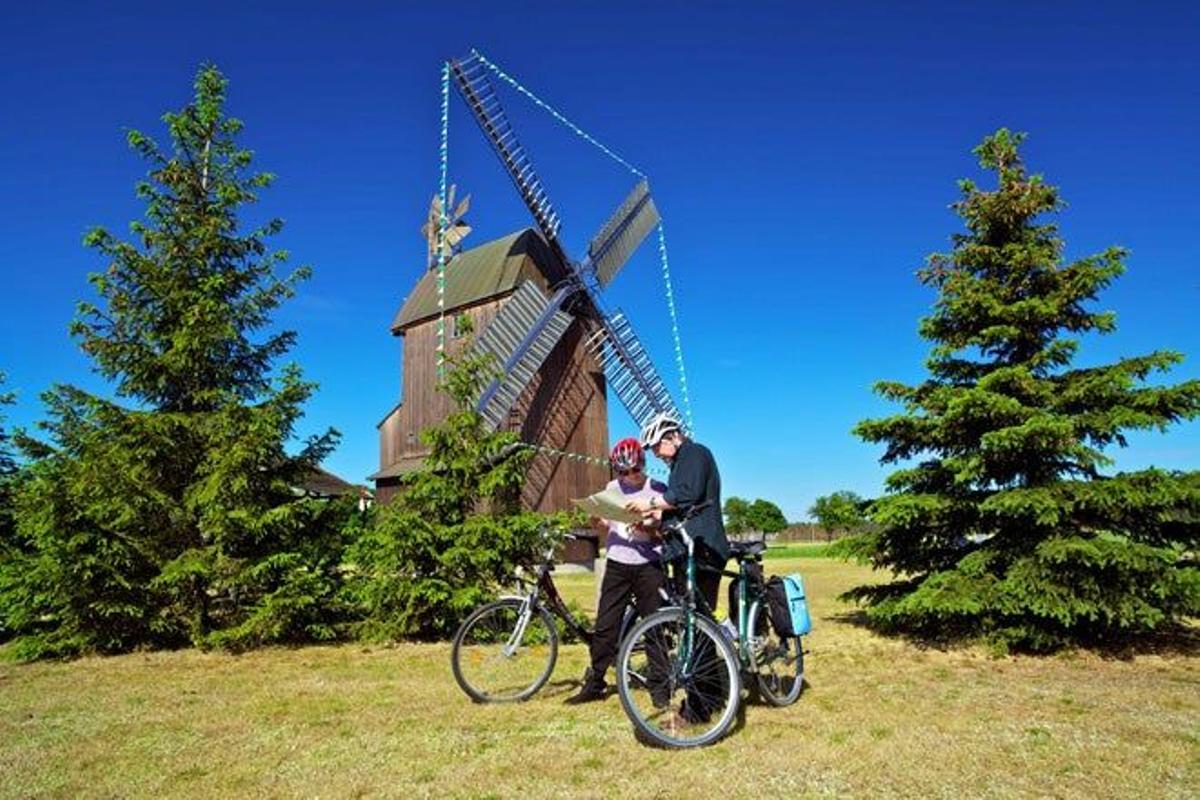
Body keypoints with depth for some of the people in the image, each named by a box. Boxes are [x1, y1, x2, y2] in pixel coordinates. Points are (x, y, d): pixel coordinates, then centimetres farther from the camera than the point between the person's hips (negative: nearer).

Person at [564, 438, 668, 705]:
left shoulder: (657, 490, -2)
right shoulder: (612, 488, 9)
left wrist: (647, 528, -23)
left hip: (648, 565, -3)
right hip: (617, 564, 3)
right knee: (605, 625, 4)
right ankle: (594, 683, 15)